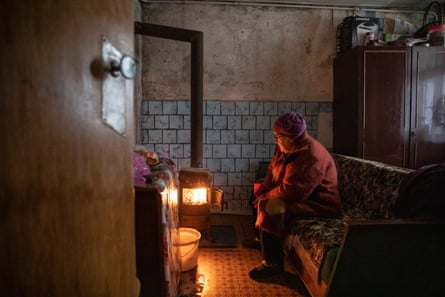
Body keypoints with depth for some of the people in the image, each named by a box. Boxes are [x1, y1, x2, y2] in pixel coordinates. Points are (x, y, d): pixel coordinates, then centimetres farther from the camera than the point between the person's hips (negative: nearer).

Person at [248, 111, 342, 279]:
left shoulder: (311, 156, -29)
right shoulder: (286, 149, 1)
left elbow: (292, 192, -32)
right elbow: (272, 172, 12)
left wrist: (266, 197, -18)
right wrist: (260, 193, -4)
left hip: (319, 205, -10)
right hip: (301, 197, 11)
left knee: (272, 207, -28)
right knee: (263, 200, 19)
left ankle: (273, 263, -17)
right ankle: (261, 237, 31)